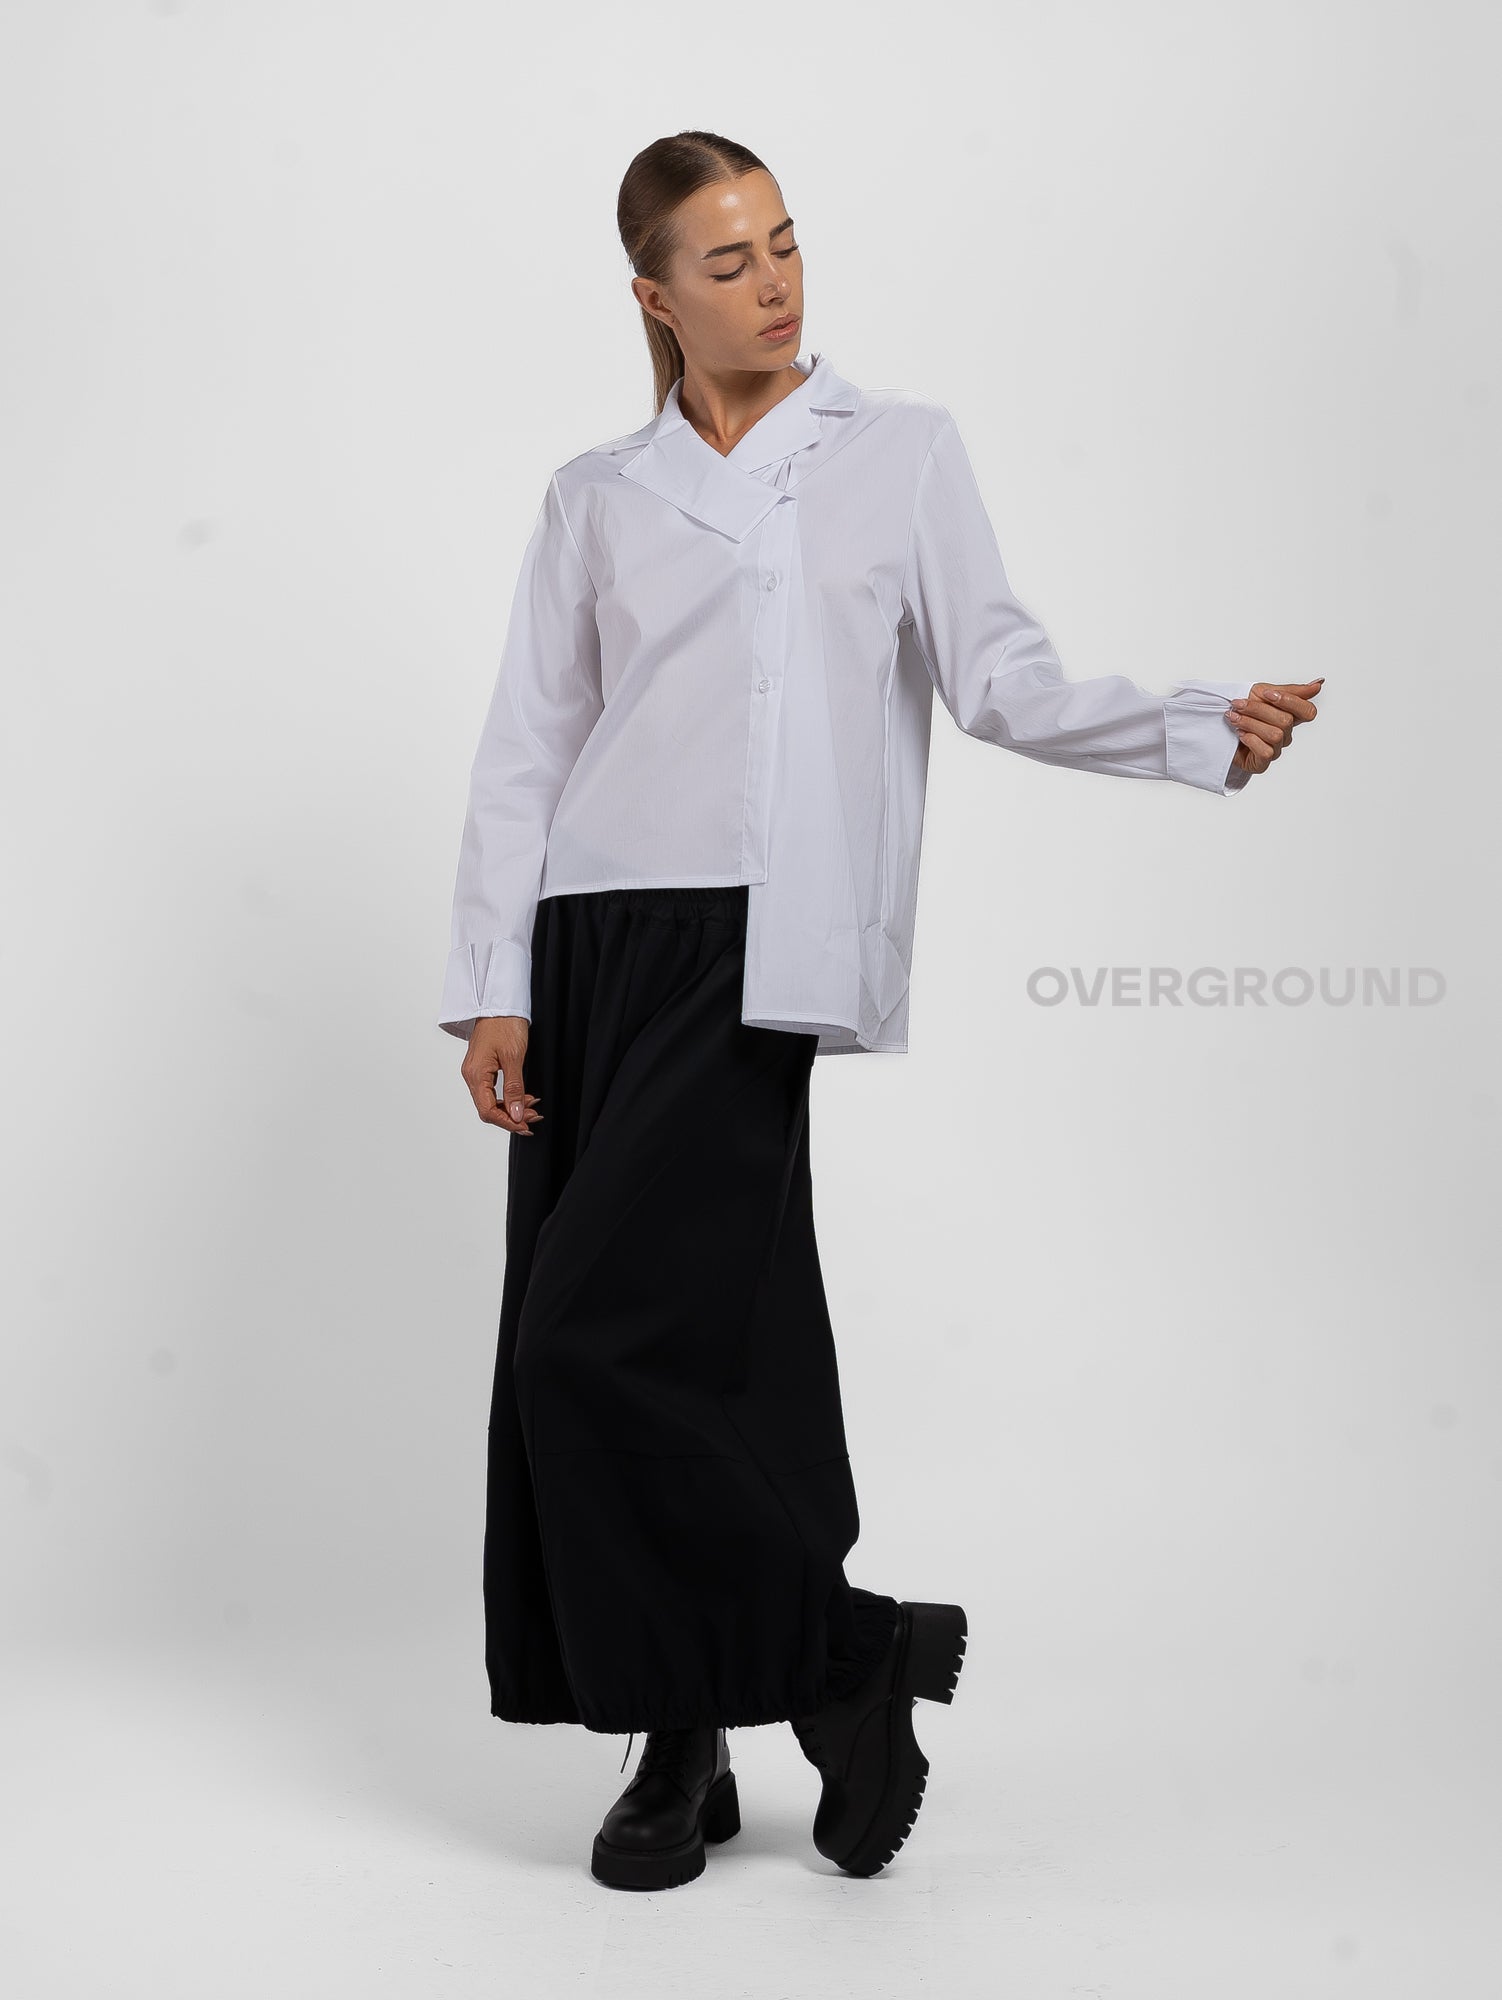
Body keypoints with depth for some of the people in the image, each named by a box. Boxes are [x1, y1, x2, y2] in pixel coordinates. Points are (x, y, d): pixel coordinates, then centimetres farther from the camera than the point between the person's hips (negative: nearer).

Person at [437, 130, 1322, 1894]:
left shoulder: (901, 450, 10)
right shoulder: (596, 497, 14)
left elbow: (1000, 682, 1)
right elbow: (525, 750, 11)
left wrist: (1199, 727, -15)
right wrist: (493, 989, 3)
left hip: (755, 952, -3)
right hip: (599, 943, 3)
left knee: (611, 1332, -13)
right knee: (584, 1350, 2)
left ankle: (839, 1652, 6)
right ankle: (686, 1741, 16)